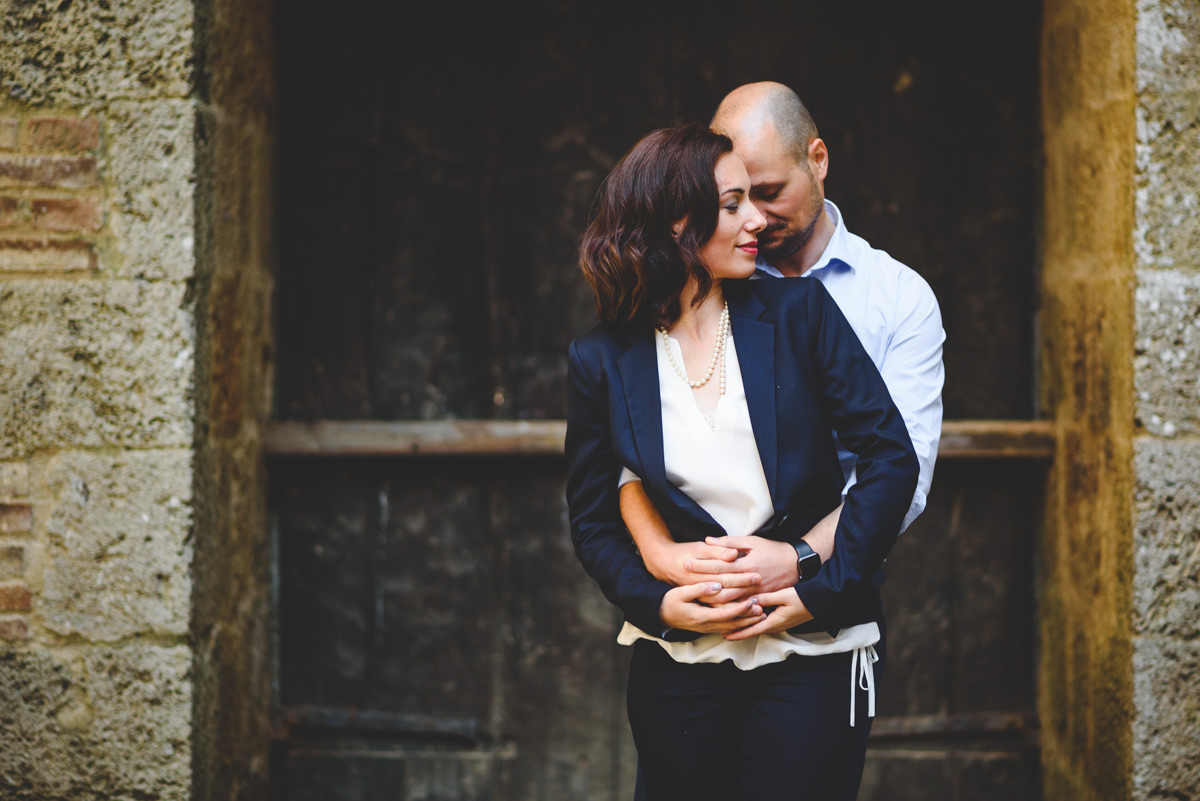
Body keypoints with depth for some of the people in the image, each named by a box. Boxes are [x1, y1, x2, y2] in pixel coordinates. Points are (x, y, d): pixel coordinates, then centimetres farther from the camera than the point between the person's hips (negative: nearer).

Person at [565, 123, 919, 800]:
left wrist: (822, 592, -9)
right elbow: (594, 522, 7)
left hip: (810, 650, -1)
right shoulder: (603, 361, 1)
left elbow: (892, 455, -3)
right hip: (679, 662, 1)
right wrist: (657, 602, -10)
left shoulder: (796, 312, -1)